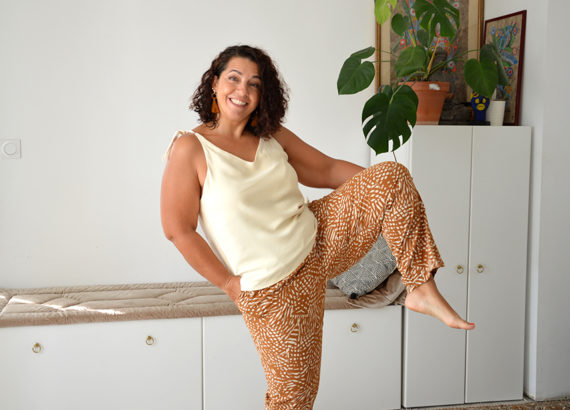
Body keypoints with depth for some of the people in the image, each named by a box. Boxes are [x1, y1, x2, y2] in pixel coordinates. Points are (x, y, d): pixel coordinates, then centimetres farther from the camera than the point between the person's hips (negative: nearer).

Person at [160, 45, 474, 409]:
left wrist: (389, 183, 1)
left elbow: (327, 169, 12)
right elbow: (178, 229, -12)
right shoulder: (189, 149, -12)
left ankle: (422, 290, -6)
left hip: (319, 239, 6)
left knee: (393, 175, -7)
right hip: (274, 286, -5)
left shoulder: (272, 137, 5)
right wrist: (229, 283, -12)